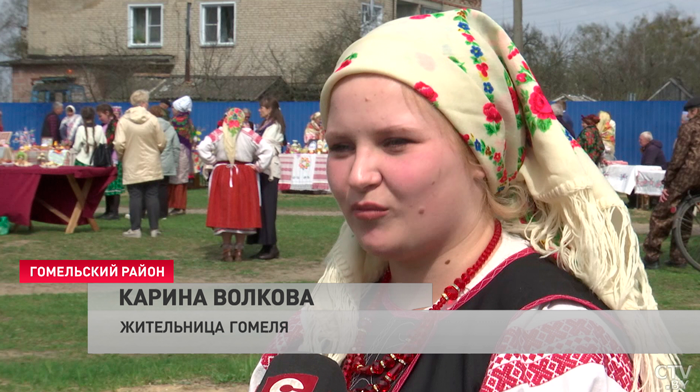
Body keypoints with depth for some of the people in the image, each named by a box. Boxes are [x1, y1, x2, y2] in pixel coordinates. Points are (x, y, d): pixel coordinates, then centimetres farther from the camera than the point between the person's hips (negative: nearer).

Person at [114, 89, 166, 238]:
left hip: (132, 167, -1)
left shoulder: (123, 121, -7)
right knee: (152, 196, 5)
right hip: (151, 166, 1)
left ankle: (135, 229, 3)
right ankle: (154, 228, 6)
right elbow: (161, 143, -3)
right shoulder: (152, 120, -6)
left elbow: (119, 144, -11)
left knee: (135, 197, 3)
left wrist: (121, 157, 9)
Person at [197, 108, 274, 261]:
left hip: (222, 175, 0)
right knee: (243, 212, 7)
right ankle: (239, 250, 8)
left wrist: (213, 161, 0)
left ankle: (227, 250, 7)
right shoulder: (249, 134, -2)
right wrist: (258, 166, 0)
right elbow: (268, 149, -7)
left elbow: (202, 148, -11)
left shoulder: (218, 134, -2)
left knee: (224, 211, 6)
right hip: (245, 176, 0)